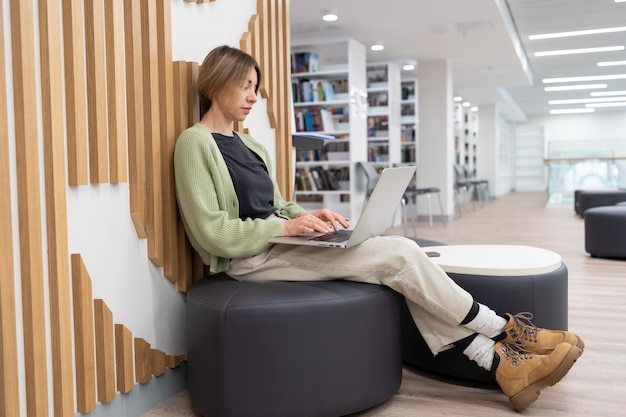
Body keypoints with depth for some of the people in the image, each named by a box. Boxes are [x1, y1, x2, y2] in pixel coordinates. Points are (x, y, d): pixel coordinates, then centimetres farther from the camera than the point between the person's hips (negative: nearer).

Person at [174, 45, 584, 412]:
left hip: (277, 242, 8)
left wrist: (309, 217, 0)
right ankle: (505, 330, -1)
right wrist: (287, 227, -19)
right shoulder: (195, 143, -7)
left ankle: (502, 363, -11)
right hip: (250, 258, -7)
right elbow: (211, 233, -15)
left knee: (400, 254, -13)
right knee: (399, 255, -18)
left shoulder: (253, 148, 17)